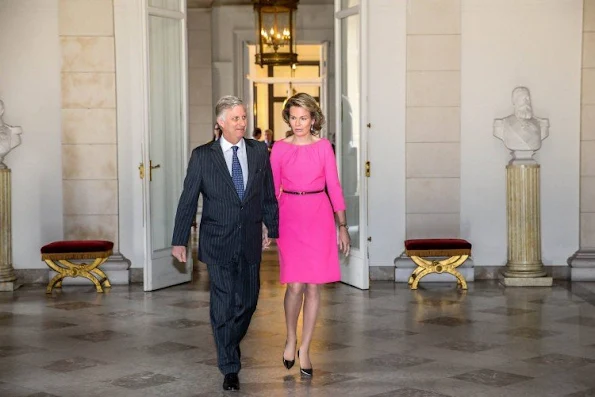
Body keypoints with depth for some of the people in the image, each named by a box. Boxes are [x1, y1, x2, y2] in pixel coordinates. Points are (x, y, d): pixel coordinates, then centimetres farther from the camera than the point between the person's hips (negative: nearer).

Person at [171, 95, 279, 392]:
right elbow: (188, 200, -1)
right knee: (224, 304, -3)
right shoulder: (202, 156, -3)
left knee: (248, 301, 10)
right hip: (218, 242, -3)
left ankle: (229, 346, 38)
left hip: (250, 242, 3)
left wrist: (273, 229, 12)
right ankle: (229, 368, 8)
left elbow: (268, 195, 11)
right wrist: (179, 240, -1)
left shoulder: (259, 151, 4)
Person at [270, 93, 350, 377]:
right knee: (295, 285, -8)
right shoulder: (279, 148, 3)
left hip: (319, 217, 1)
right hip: (289, 217, -1)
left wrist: (343, 226, 0)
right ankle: (291, 338, 19)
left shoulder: (323, 147, 3)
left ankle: (304, 348, 15)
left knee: (314, 286, 2)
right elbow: (272, 189, 6)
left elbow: (334, 186, 3)